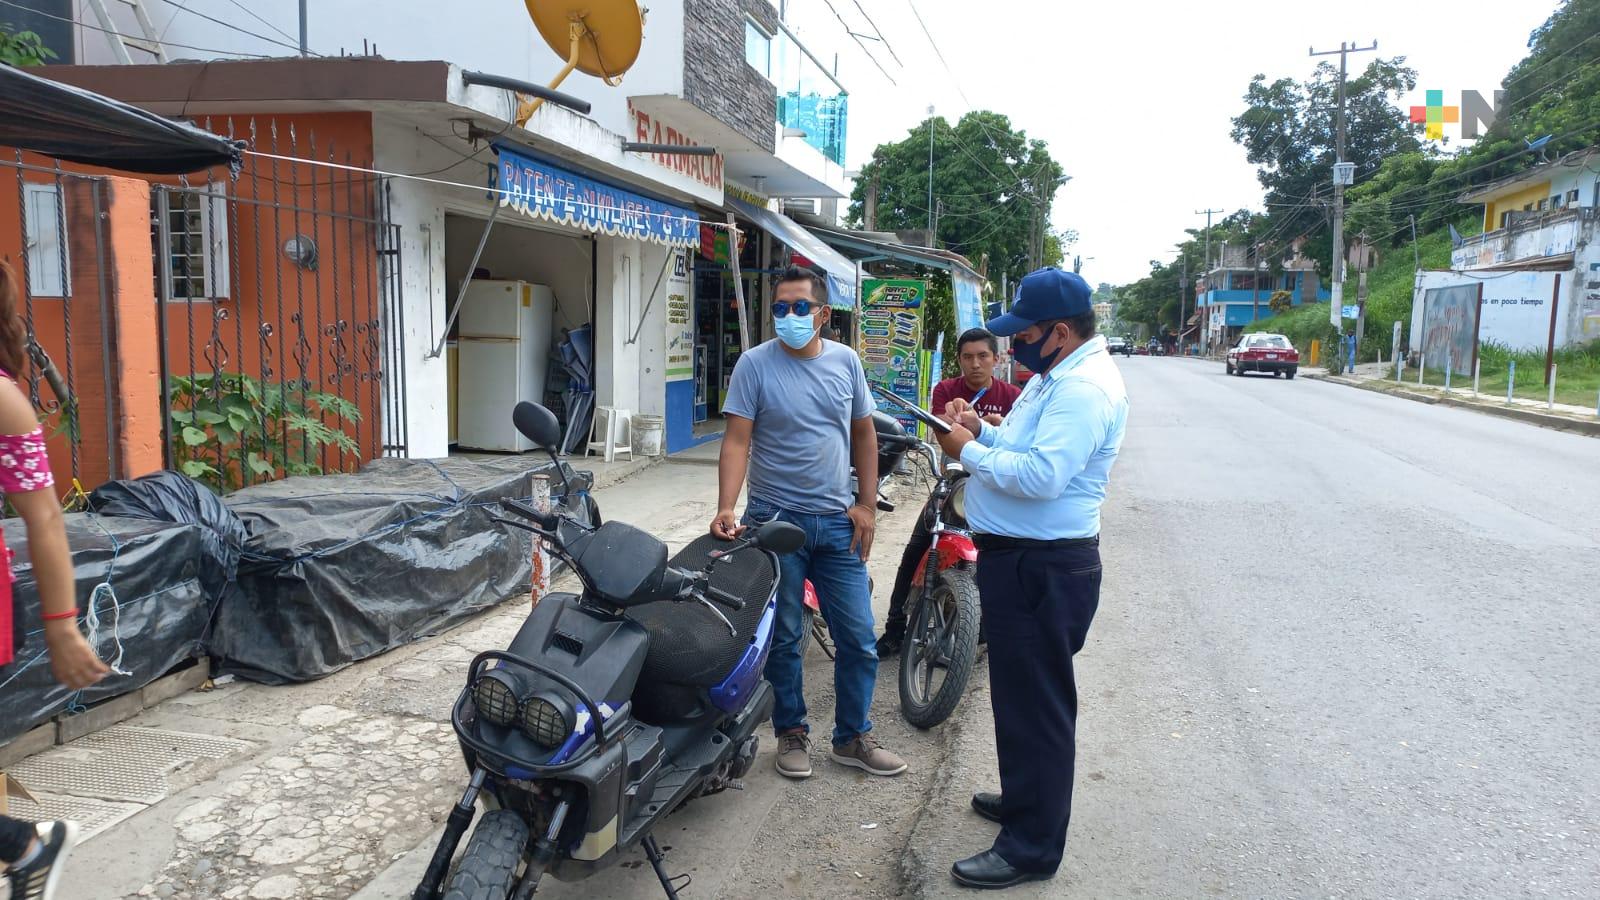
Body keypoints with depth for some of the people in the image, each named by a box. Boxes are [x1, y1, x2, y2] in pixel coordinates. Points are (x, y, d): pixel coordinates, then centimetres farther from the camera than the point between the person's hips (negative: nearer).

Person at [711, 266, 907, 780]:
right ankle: (792, 733, 28)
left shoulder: (845, 361, 5)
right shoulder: (755, 364, -7)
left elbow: (863, 434, 11)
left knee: (858, 639, 7)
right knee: (783, 638, 9)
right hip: (776, 521, -3)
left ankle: (852, 737, 25)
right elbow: (737, 440, -12)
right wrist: (726, 508, -25)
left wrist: (866, 505, 4)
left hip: (838, 523, 3)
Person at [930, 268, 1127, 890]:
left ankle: (1032, 848, 11)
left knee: (1036, 703, -1)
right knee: (1018, 692, 23)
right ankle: (1023, 798, 41)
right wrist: (983, 430, 3)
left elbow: (1041, 475, -30)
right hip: (1019, 558, 11)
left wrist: (968, 452, -18)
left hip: (1044, 568, -11)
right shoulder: (1056, 376, 15)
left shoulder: (1085, 388, -20)